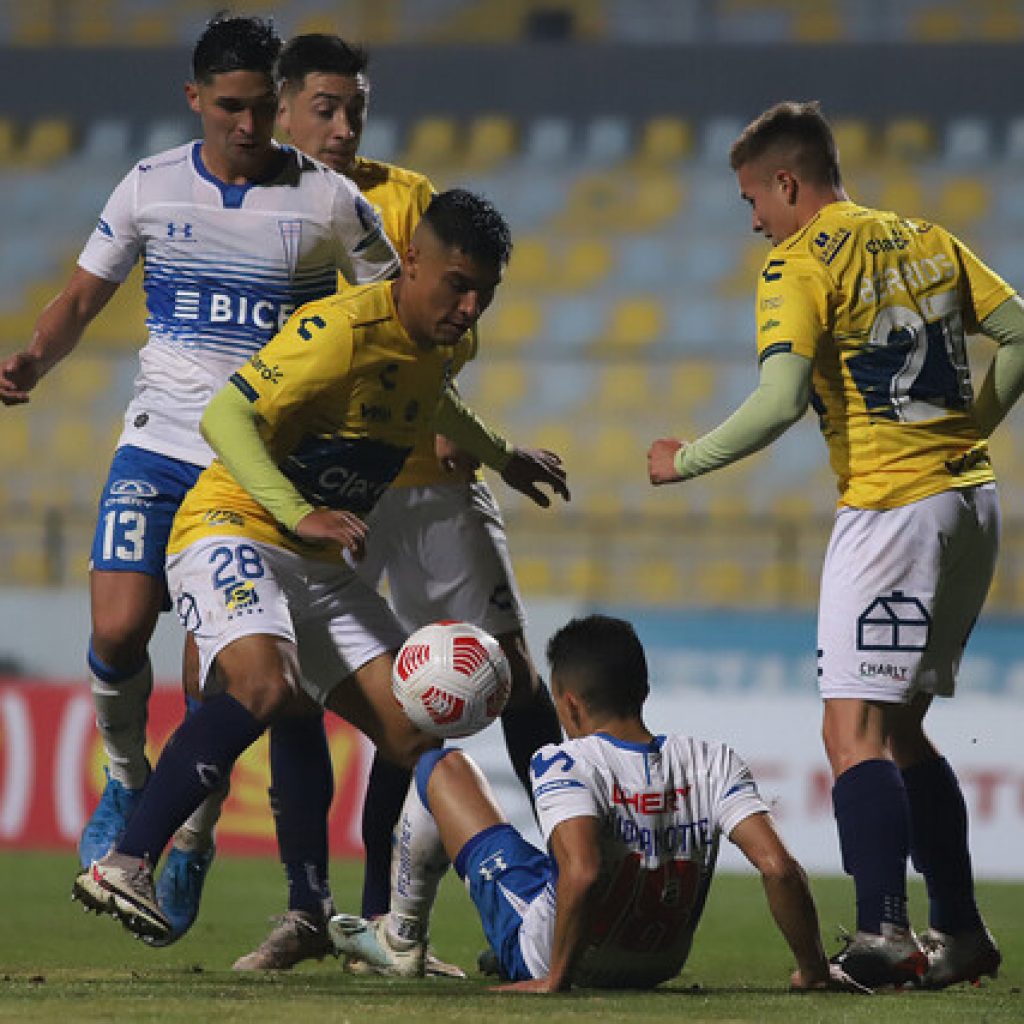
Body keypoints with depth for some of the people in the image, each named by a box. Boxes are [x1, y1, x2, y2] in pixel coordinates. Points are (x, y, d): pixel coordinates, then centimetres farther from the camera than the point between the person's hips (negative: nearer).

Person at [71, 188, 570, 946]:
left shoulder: (437, 344, 9)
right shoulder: (343, 330, -19)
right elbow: (224, 417, -25)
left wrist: (502, 457, 47)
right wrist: (299, 515, -35)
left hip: (322, 566, 9)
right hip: (232, 530, -9)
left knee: (415, 738, -2)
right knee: (266, 685, -36)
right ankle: (124, 865, -34)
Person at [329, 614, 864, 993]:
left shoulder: (566, 763, -25)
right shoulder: (711, 763, -13)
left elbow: (582, 872, -40)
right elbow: (778, 866, -21)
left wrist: (555, 980, -29)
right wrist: (813, 969, -8)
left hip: (544, 954, -5)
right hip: (662, 962, 5)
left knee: (442, 766, 12)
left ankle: (400, 937, 32)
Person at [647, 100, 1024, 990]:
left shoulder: (800, 264, -8)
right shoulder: (928, 241, 14)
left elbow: (780, 401, -19)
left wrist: (685, 461, -7)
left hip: (890, 507, -8)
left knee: (854, 733, -11)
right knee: (900, 731, 17)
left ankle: (882, 933, -25)